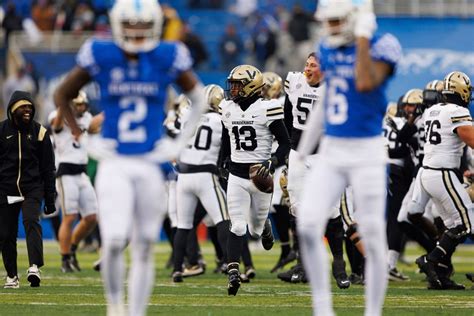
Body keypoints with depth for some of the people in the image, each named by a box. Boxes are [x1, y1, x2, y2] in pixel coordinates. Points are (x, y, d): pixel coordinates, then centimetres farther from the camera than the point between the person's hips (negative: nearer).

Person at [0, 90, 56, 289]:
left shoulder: (39, 132, 3)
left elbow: (48, 168, 7)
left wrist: (50, 199, 5)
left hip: (32, 189, -1)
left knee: (31, 221, -23)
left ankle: (35, 267, -33)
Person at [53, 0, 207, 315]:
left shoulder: (167, 58, -1)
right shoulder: (101, 56, -3)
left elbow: (199, 98, 15)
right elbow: (63, 95, 11)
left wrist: (181, 142, 6)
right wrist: (82, 139, 4)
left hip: (151, 164, 1)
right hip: (114, 164, -1)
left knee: (144, 248, 5)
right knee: (114, 241, -15)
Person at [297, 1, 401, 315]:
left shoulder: (380, 46, -11)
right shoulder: (328, 49, 9)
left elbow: (365, 84, -29)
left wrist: (362, 38, -24)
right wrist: (308, 143, 25)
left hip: (366, 153, -5)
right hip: (331, 152, 5)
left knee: (373, 238, -2)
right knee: (309, 226, -10)